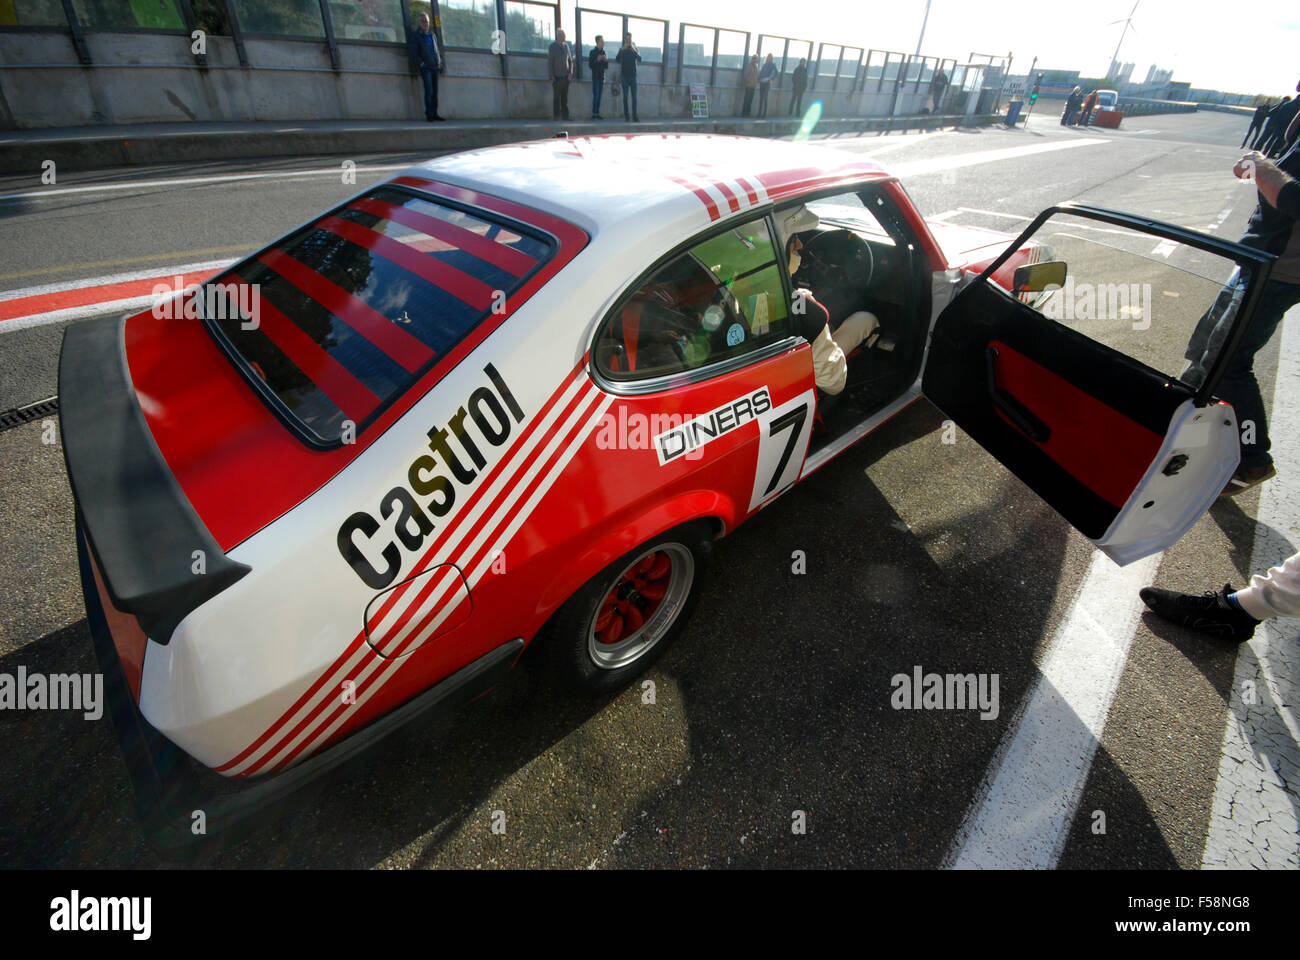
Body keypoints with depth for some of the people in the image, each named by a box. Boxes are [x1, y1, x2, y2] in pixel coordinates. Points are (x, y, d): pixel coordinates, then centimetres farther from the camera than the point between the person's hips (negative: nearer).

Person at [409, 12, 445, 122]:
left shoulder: (432, 35, 19)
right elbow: (414, 53, -2)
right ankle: (429, 114, -11)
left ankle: (435, 114, 6)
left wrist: (440, 64, 14)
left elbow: (437, 50, 25)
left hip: (435, 67, 5)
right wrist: (421, 63, -10)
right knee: (429, 91, -13)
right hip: (425, 68, -5)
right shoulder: (416, 35, 3)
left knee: (435, 92, 3)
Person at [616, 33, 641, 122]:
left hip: (633, 76, 1)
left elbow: (639, 59, -7)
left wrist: (634, 50, -21)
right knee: (625, 96, -1)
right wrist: (623, 49, -21)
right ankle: (626, 117, 0)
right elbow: (617, 60, -10)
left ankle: (635, 117, -6)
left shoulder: (634, 49, 9)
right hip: (624, 76, -1)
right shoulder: (622, 50, 6)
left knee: (634, 97, -4)